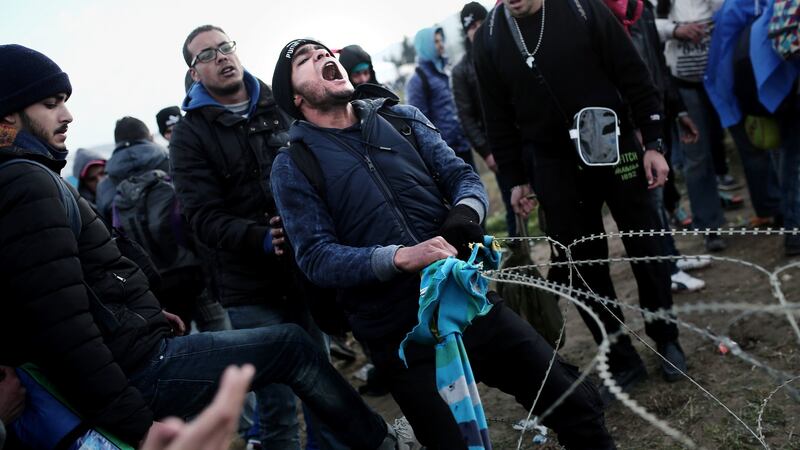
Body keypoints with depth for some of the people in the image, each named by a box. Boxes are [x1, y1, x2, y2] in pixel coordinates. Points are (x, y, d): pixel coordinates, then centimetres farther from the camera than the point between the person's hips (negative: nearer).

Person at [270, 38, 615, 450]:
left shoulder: (402, 118, 12)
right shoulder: (292, 166, 0)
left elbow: (462, 175, 9)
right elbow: (315, 257, -9)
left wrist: (465, 212, -15)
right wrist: (401, 257, -24)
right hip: (402, 338, -3)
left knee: (578, 408, 5)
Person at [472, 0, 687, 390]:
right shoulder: (488, 40, 0)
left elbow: (635, 79, -4)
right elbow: (498, 118, 7)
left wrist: (653, 143, -7)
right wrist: (515, 178, 7)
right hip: (555, 167, 2)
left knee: (647, 250, 10)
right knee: (584, 267, 5)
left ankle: (666, 341, 31)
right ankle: (622, 361, 19)